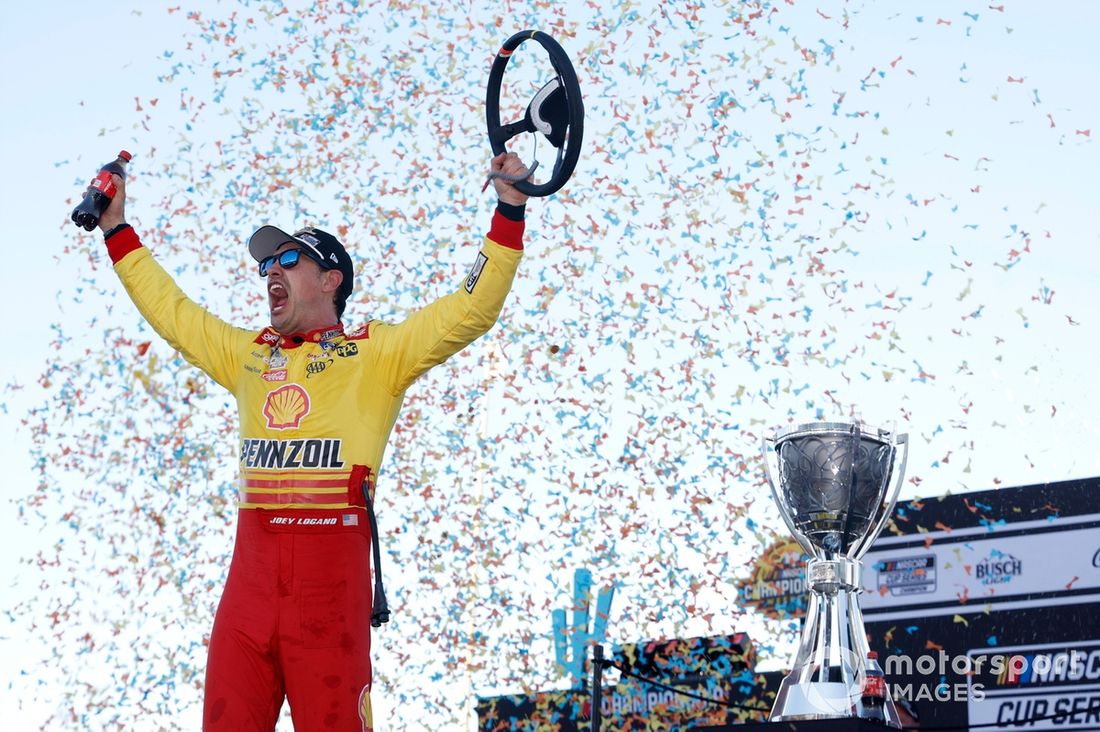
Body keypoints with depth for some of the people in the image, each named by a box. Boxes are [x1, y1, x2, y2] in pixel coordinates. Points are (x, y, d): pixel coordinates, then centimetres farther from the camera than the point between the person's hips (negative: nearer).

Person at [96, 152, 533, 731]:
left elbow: (471, 310, 3)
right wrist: (117, 231, 36)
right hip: (251, 568, 4)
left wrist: (509, 212, -2)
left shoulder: (375, 353, 9)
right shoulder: (246, 355, 23)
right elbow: (168, 309, 34)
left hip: (331, 571, -4)